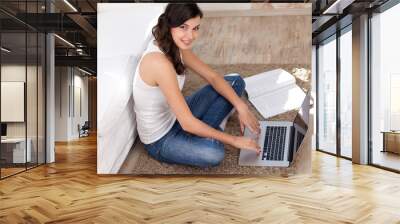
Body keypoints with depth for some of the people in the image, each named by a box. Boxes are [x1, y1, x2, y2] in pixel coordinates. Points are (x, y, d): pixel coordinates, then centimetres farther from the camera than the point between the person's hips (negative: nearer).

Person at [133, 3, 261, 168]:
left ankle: (203, 132, 1)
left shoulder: (177, 47, -6)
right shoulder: (159, 62, -34)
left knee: (235, 81, 6)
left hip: (175, 118, 8)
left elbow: (213, 77, 0)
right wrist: (233, 140, -23)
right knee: (214, 153, -37)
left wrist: (241, 107, -12)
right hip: (160, 138, -8)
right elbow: (188, 123, -32)